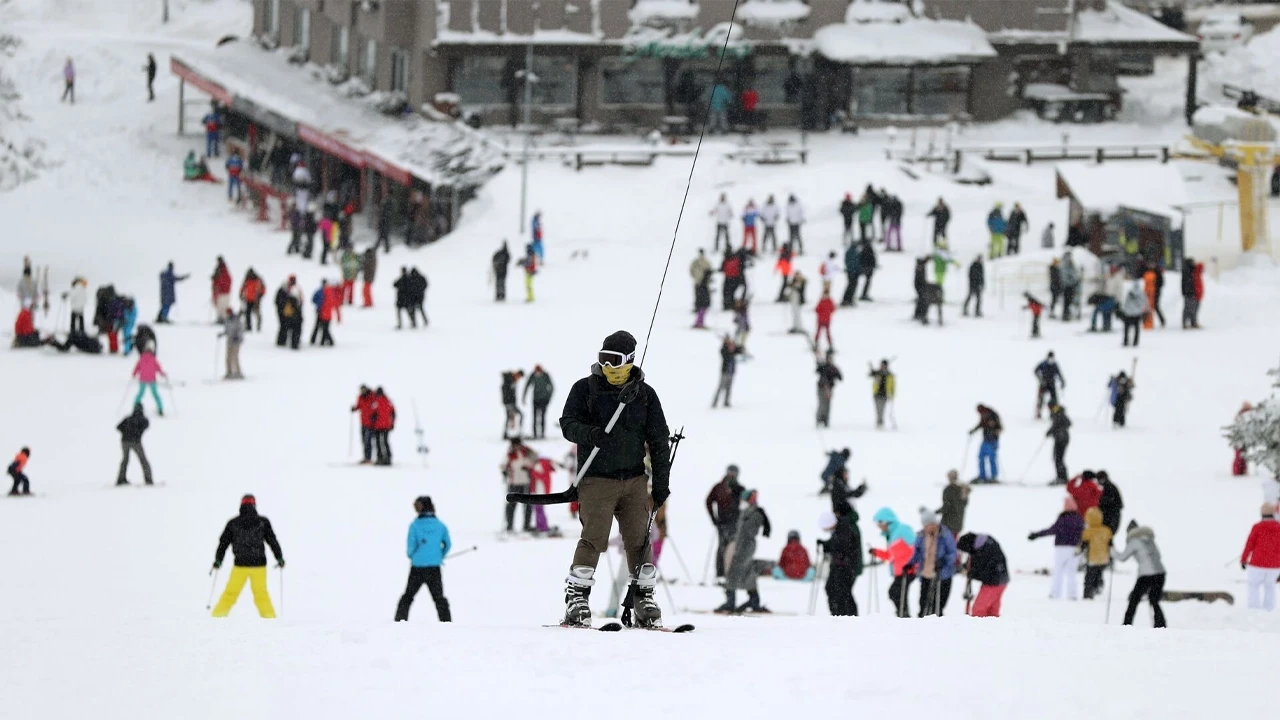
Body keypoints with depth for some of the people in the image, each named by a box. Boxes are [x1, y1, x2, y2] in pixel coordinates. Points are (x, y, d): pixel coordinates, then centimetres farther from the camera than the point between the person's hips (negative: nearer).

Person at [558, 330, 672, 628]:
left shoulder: (644, 394, 8)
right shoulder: (585, 389, 3)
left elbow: (659, 441, 12)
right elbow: (568, 423, -5)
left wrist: (661, 483, 7)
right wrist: (590, 434, -27)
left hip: (634, 480, 3)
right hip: (596, 478, -3)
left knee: (639, 539, 1)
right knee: (594, 537, -13)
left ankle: (644, 599, 9)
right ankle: (576, 599, -10)